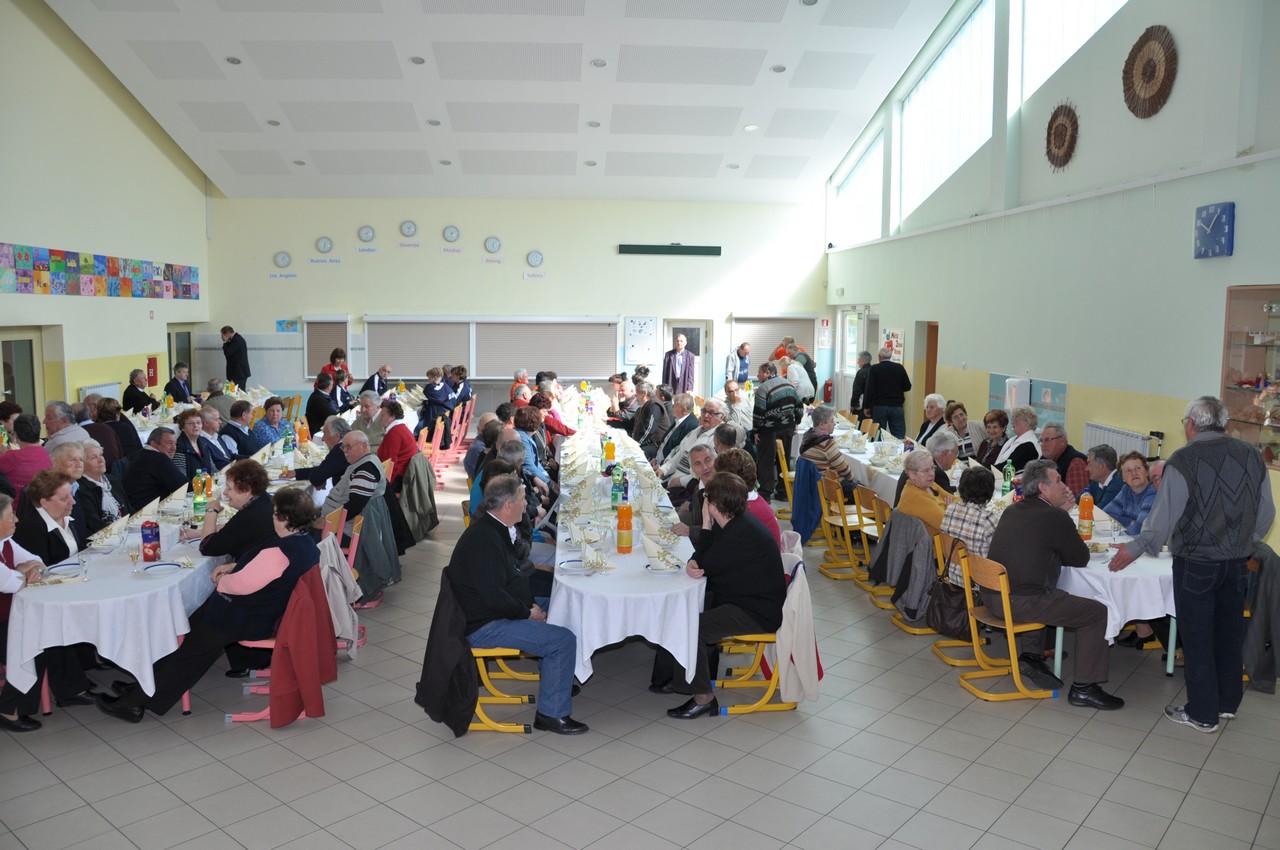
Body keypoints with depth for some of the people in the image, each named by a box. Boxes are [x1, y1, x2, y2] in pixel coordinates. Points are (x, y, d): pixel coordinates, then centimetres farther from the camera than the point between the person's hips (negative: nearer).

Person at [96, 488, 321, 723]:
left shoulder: (280, 552, -30)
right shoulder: (305, 543, 2)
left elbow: (241, 584, -26)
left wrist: (222, 581, -5)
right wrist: (234, 567, 6)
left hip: (253, 620, -9)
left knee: (191, 649, 2)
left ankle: (134, 702, 13)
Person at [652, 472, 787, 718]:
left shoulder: (743, 533, -27)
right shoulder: (733, 522, 5)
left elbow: (706, 565, -20)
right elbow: (702, 558, 9)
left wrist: (706, 525, -14)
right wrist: (692, 564, -15)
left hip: (757, 612, -11)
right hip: (733, 597, 11)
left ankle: (703, 698, -11)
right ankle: (666, 678, 20)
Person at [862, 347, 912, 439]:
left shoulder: (874, 369, -7)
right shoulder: (899, 368, 1)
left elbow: (869, 389, -10)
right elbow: (907, 387, 6)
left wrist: (866, 407, -1)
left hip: (879, 407, -1)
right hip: (897, 406, 2)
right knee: (899, 436, 3)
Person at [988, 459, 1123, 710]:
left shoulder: (1012, 510, 12)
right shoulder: (1055, 517, -11)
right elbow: (1081, 559, 1)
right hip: (1021, 603, -9)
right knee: (1097, 613, 2)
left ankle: (1031, 655, 31)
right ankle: (1083, 688, 7)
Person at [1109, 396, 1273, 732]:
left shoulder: (1183, 460, -16)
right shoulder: (1252, 456, 0)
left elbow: (1164, 516, -15)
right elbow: (1266, 514, 7)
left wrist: (1135, 548, -2)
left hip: (1196, 563, -5)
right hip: (1238, 562, 5)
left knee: (1197, 638, 6)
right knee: (1229, 633, 19)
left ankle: (1202, 714, 15)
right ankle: (1228, 703, 33)